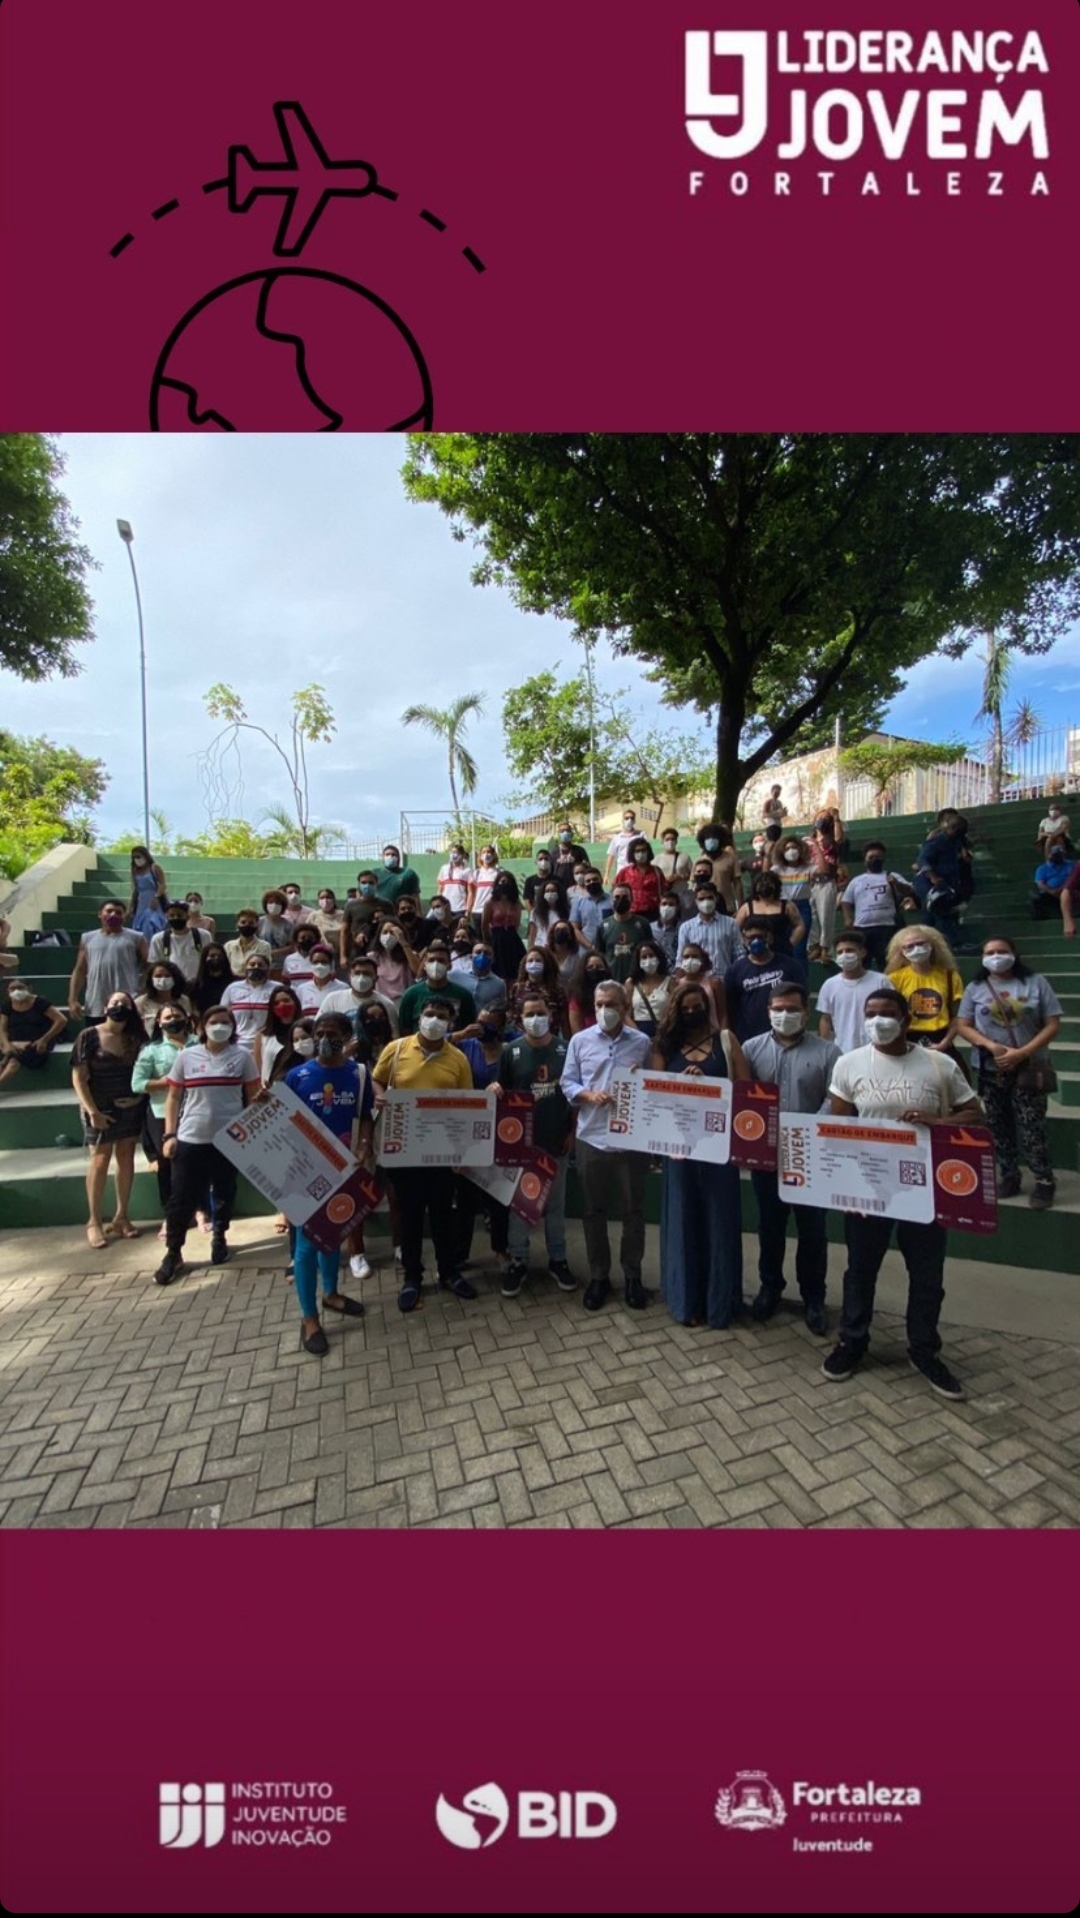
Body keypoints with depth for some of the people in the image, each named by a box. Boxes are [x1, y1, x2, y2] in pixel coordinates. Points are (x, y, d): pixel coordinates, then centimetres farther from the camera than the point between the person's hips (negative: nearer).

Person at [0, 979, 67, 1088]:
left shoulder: (39, 1002, -4)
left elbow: (62, 1020, -12)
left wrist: (44, 1039, -18)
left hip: (37, 1044, -4)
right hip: (15, 1044, 4)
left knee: (16, 1058, -34)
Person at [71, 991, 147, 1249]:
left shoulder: (136, 1038, 4)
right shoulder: (89, 1037, -6)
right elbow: (78, 1078, -9)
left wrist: (140, 1096, -7)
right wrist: (92, 1111, -15)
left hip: (130, 1108, 4)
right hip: (101, 1110, -4)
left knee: (126, 1159, 8)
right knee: (100, 1161, -1)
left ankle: (121, 1217, 20)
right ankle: (94, 1222, 12)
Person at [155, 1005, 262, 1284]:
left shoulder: (242, 1056, -1)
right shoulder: (186, 1057, 1)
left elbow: (253, 1097, 3)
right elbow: (173, 1098, 6)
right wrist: (169, 1134, -1)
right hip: (190, 1140, 0)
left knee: (224, 1193, 14)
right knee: (182, 1198, 3)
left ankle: (219, 1237, 35)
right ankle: (173, 1253, 16)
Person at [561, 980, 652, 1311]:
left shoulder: (642, 1042, 2)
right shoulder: (580, 1041, 2)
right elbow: (567, 1083, 2)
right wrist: (588, 1095, -16)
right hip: (591, 1138, 1)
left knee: (633, 1210, 10)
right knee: (593, 1211, 11)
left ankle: (632, 1275, 28)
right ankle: (598, 1275, 28)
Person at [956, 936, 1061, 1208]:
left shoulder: (1036, 982, -1)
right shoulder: (975, 988, 4)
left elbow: (1053, 1025, -4)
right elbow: (963, 1026, 2)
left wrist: (1021, 1053, -15)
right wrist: (991, 1046, -15)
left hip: (1029, 1068, -2)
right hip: (991, 1070, 3)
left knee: (1032, 1128, -6)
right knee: (999, 1127, 10)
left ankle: (1045, 1182, 7)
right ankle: (1009, 1176, 22)